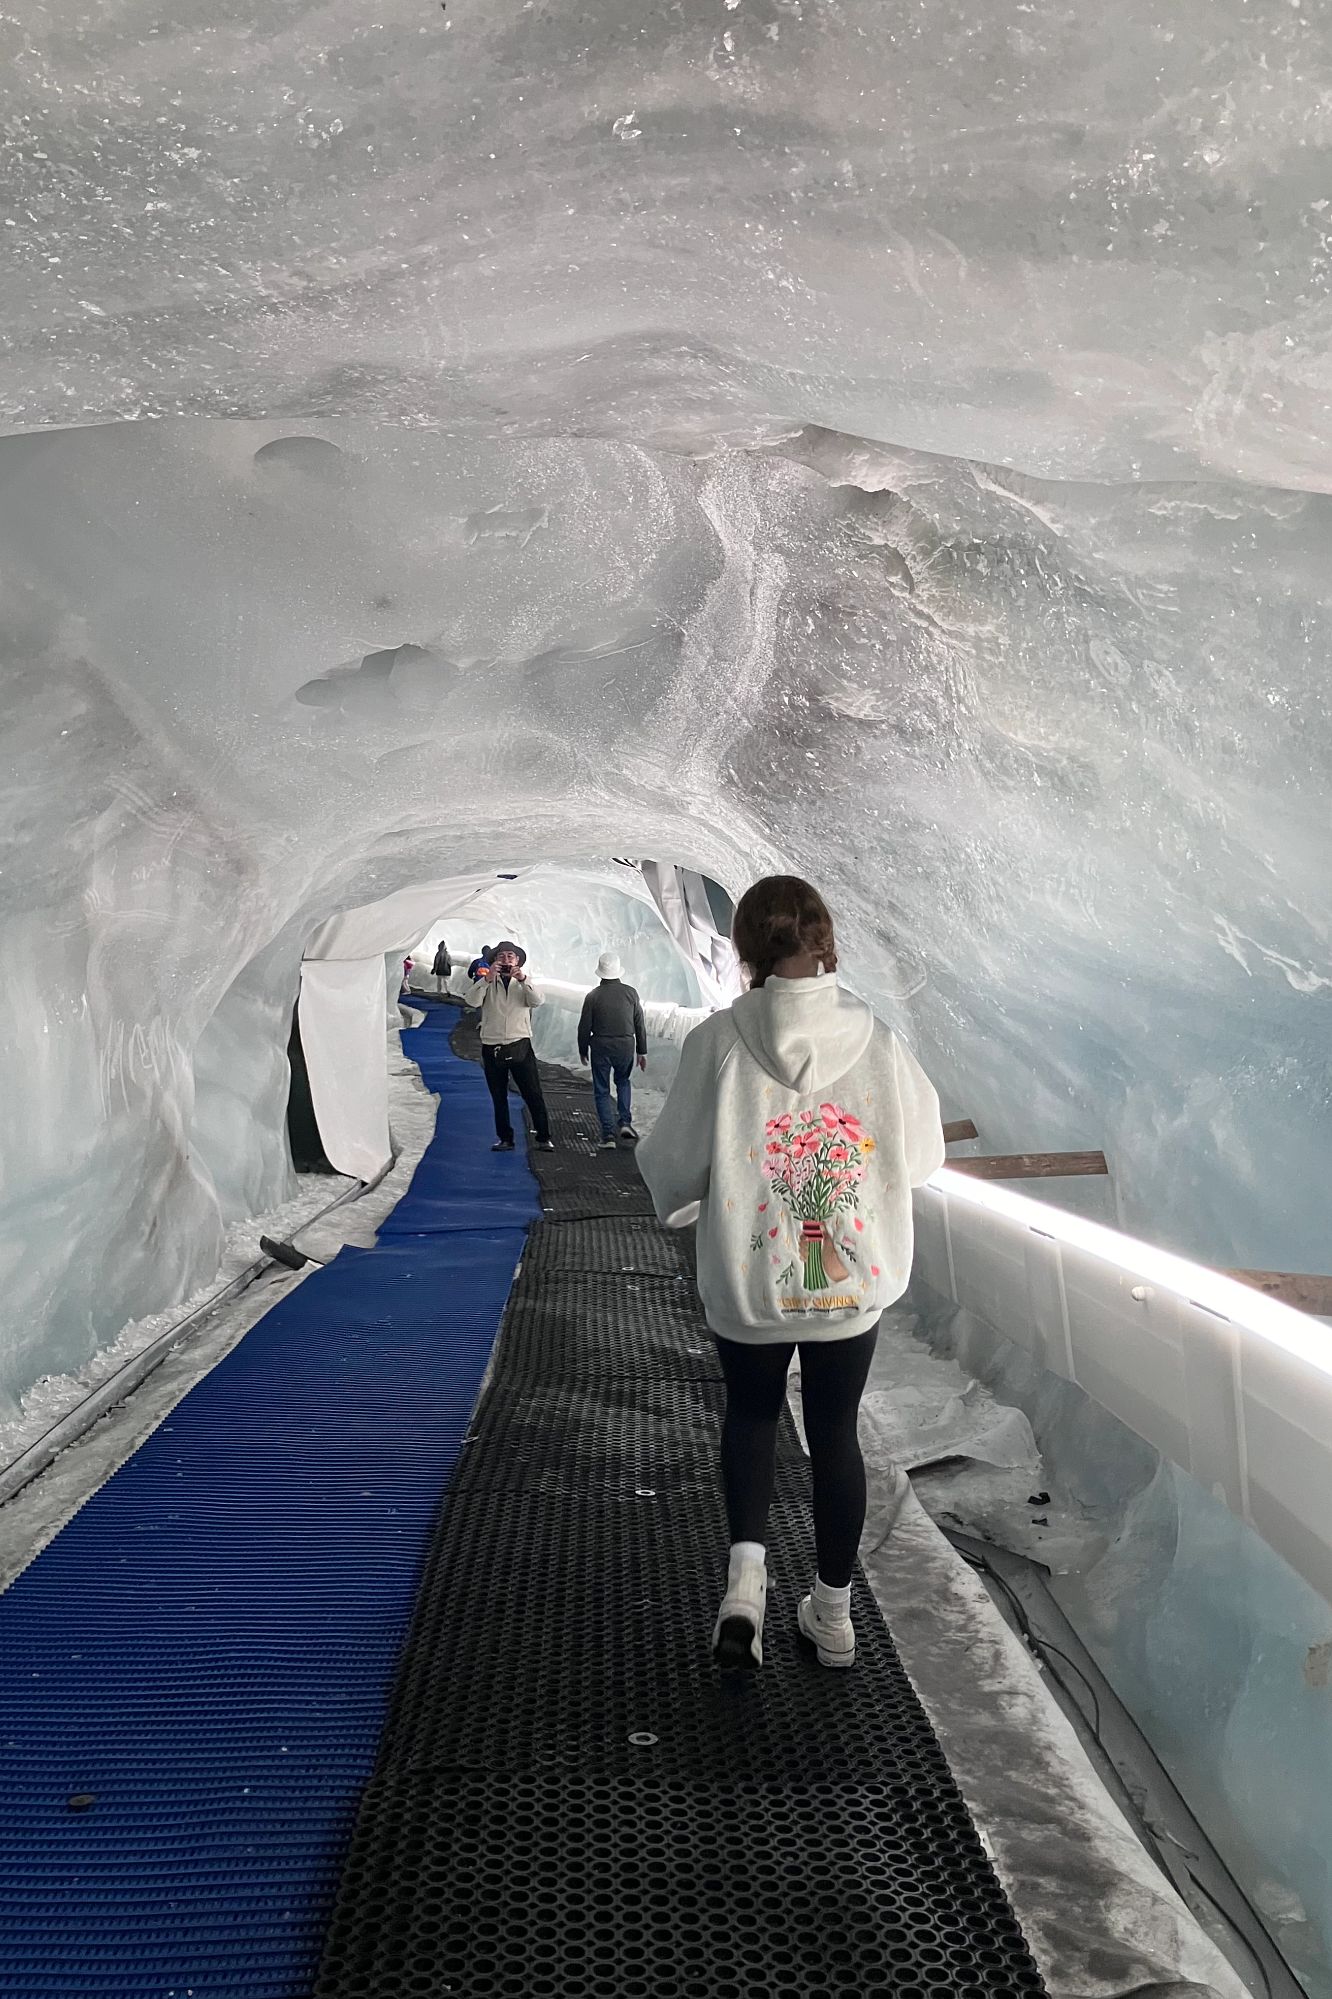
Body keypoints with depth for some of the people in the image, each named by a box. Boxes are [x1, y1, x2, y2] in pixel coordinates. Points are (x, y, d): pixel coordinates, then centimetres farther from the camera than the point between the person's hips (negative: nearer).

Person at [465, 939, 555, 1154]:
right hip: (492, 1048, 1)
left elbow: (536, 1001, -12)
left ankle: (544, 1138, 2)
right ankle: (504, 1138, 17)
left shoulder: (523, 983, 8)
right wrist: (487, 978, -26)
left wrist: (523, 979, -27)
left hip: (520, 1046, -1)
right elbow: (472, 1001, -13)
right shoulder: (487, 983, 6)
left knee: (533, 1094, -4)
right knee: (499, 1097, 8)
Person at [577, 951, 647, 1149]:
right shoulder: (630, 993, -1)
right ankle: (625, 1122, 7)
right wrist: (642, 1051, 12)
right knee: (623, 1081, 24)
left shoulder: (593, 996, -7)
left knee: (602, 1090, 7)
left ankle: (608, 1134, 3)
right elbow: (639, 1025, 3)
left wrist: (583, 1050, 12)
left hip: (600, 1047, -2)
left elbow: (584, 1027, -3)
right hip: (626, 1045, 2)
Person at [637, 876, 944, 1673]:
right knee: (836, 1430, 17)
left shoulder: (720, 1042, -16)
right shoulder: (878, 1041, -11)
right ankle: (834, 1611, 30)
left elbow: (672, 1162, -8)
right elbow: (923, 1152, 1)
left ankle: (747, 1566, 6)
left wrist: (688, 1200, 14)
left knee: (751, 1415, 24)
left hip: (746, 1283, -1)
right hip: (854, 1281, 1)